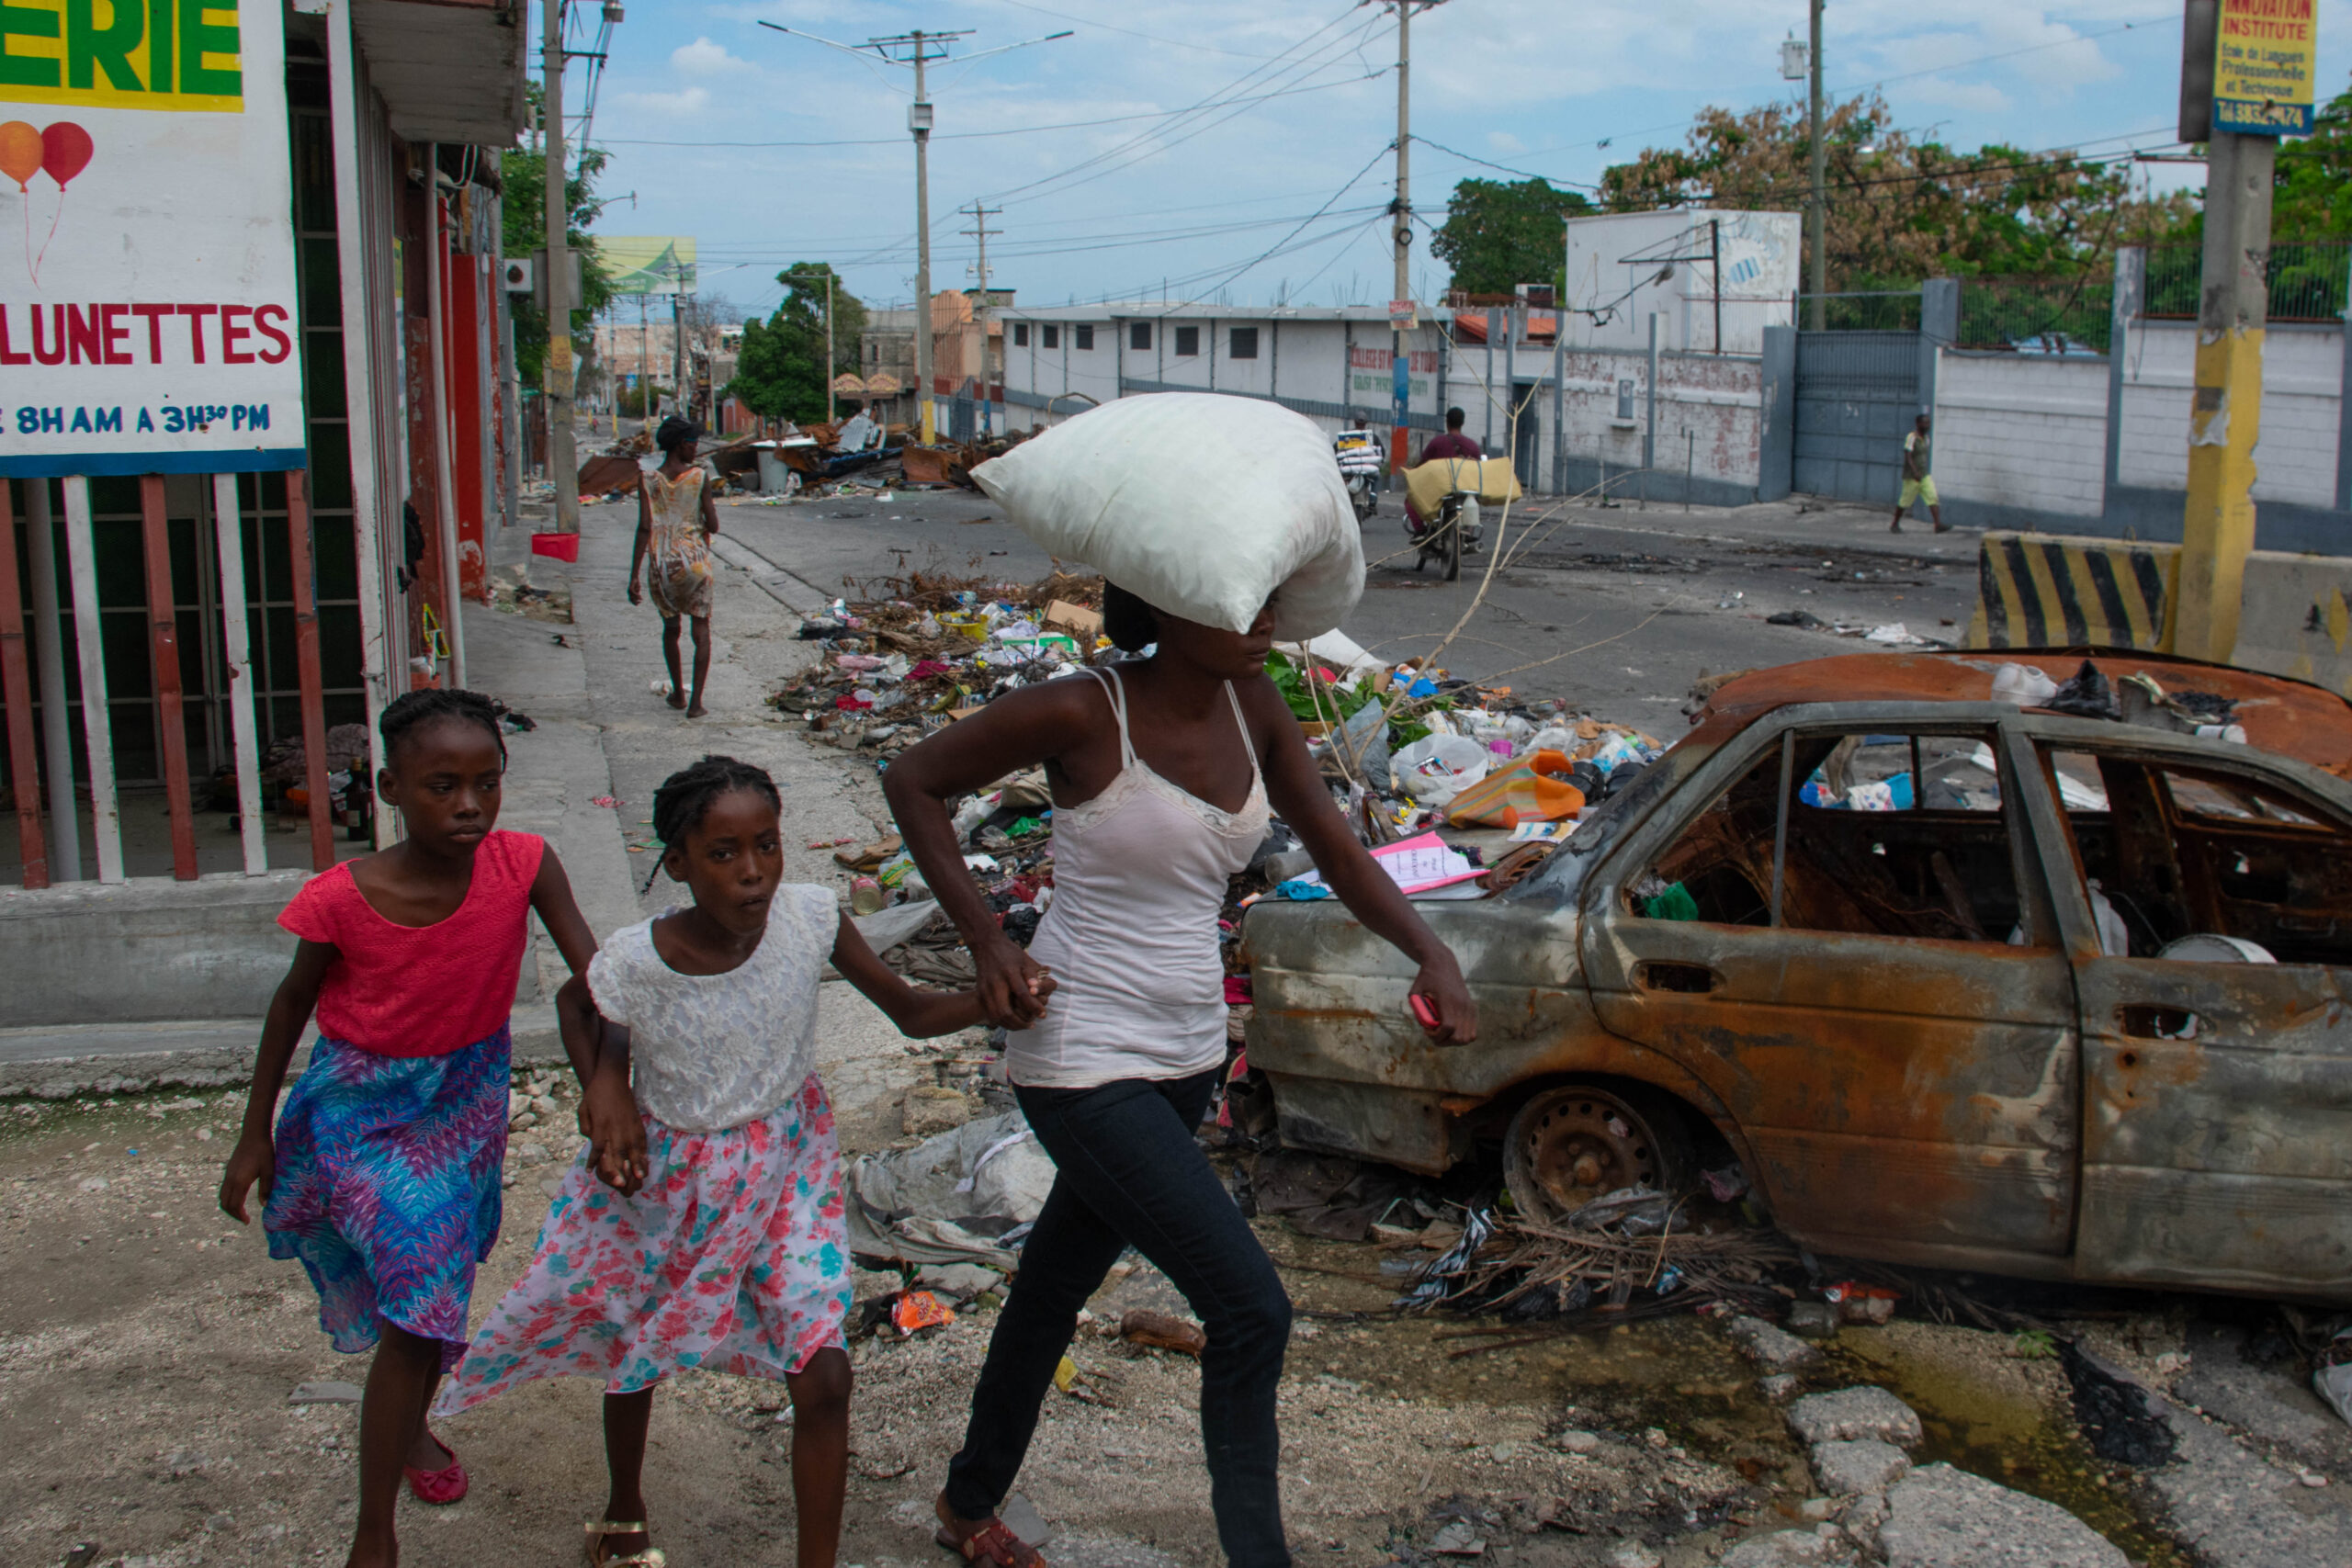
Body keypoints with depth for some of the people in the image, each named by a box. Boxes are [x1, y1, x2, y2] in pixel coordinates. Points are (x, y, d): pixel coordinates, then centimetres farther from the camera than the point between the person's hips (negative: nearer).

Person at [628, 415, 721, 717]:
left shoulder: (648, 480, -4)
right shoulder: (698, 477, -6)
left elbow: (645, 528, -10)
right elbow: (713, 526, -5)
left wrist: (634, 577, -9)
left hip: (663, 565, 2)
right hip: (695, 562, -2)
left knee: (671, 628, 21)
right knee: (701, 630, 5)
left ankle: (678, 693, 33)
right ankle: (696, 700, -5)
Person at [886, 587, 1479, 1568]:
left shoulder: (1251, 705, -1)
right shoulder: (1085, 715, -19)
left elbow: (1338, 853, 4)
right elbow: (913, 780, -8)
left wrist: (1431, 954, -13)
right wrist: (988, 941, -17)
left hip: (1187, 1058, 7)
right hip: (1084, 1064, -7)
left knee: (1059, 1282, 23)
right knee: (1252, 1310, -12)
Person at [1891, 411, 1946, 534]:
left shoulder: (1927, 438, 11)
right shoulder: (1911, 437, -13)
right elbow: (1908, 456, -20)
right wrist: (1915, 472, -29)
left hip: (1925, 475, 7)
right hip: (1911, 477, -7)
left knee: (1932, 497, -7)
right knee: (1905, 501, 3)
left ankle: (1938, 524, -13)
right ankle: (1894, 524, 19)